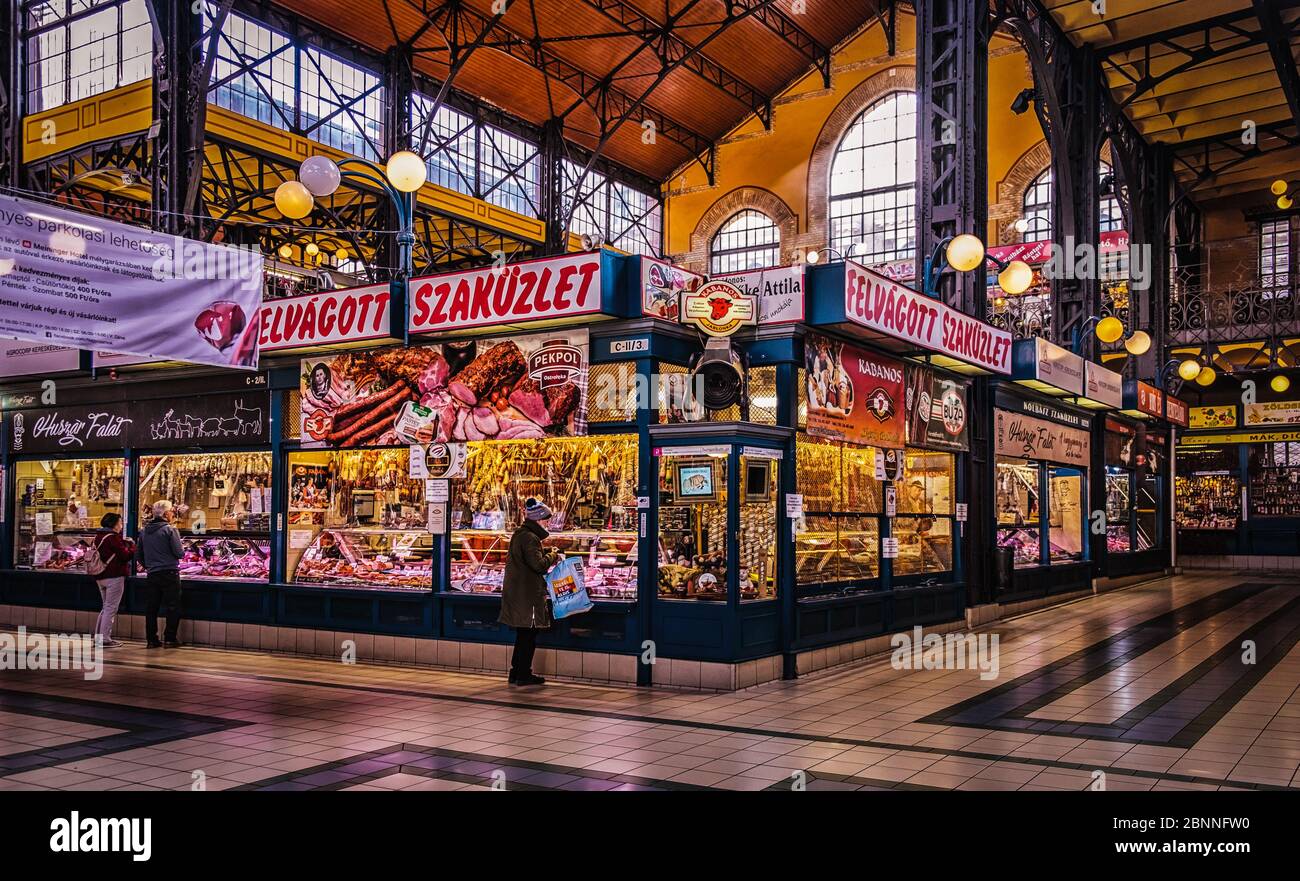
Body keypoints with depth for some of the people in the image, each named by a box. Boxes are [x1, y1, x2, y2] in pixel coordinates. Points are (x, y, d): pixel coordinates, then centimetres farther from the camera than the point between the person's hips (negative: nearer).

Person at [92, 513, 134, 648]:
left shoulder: (98, 537, 13)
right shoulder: (113, 537, -14)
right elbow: (125, 555, -15)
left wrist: (124, 543, 10)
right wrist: (131, 545, 1)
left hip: (100, 576, 9)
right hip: (114, 576, -9)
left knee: (106, 607, 18)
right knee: (111, 608, -4)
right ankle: (105, 639, -3)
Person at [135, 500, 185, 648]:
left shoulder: (144, 531, 8)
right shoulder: (170, 530, -10)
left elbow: (138, 554, 13)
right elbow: (179, 553, -13)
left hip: (152, 575, 5)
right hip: (169, 573, -5)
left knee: (151, 608, 10)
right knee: (172, 607, 2)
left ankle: (152, 639, 13)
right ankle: (170, 639, 2)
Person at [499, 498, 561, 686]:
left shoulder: (519, 534, 14)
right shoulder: (530, 538, -18)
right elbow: (539, 564, -24)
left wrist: (549, 551, 10)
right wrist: (553, 555, -7)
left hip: (516, 591, 10)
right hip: (527, 594, -10)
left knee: (522, 635, 17)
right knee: (528, 635, -1)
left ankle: (516, 673, 22)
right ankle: (523, 674, 5)